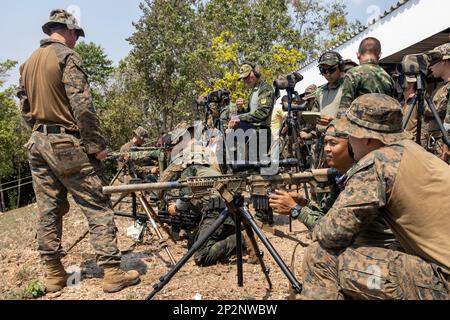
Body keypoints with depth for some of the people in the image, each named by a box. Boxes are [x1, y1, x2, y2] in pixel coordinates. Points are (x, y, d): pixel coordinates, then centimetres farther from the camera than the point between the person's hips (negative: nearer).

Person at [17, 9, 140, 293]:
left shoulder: (28, 63, 16)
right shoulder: (67, 57, -8)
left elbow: (26, 108, 19)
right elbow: (82, 106, -17)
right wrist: (97, 145, -14)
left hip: (38, 143, 8)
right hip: (68, 144, -8)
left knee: (48, 210, 11)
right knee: (98, 207, -4)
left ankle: (54, 274, 20)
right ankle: (113, 272, -2)